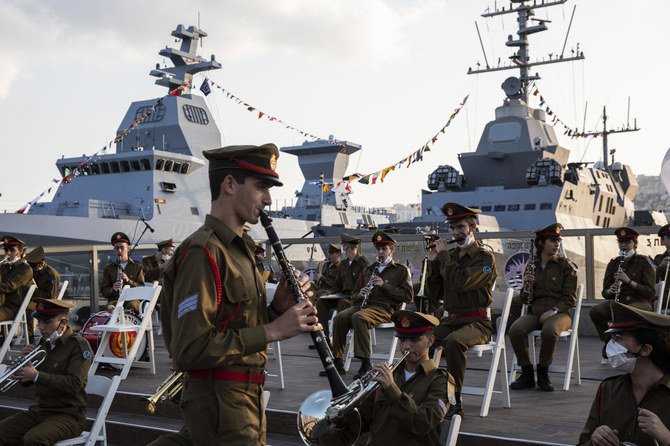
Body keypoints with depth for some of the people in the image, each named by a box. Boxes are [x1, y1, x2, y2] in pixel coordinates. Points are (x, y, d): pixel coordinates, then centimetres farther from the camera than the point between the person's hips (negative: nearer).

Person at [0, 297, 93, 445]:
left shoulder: (78, 345, -12)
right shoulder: (44, 343, 11)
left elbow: (74, 384, -23)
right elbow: (26, 381, 15)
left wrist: (37, 375, -25)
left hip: (68, 415, -7)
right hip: (38, 411, 7)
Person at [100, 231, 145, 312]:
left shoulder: (137, 266, 13)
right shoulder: (109, 268, 16)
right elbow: (103, 292, 11)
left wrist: (128, 280, -12)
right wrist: (113, 289, -12)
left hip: (132, 300, 0)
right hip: (115, 300, 0)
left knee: (132, 305, -37)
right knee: (110, 308, -36)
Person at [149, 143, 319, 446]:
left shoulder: (238, 249, 12)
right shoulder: (202, 251, -18)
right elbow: (188, 351, -24)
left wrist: (278, 309, -2)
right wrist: (272, 331, -23)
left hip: (245, 398, 9)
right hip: (220, 403, -9)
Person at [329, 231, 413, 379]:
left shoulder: (401, 270, 11)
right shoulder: (368, 270, 26)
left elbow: (408, 296, -1)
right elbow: (354, 297, 27)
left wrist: (384, 285, -9)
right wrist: (360, 294, 1)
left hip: (385, 308, -5)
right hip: (364, 305, 5)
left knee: (358, 317, -36)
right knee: (340, 317, -25)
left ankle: (366, 364, -33)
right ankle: (337, 361, -22)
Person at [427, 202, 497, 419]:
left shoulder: (484, 257, -6)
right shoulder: (451, 255, 14)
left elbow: (460, 283, -23)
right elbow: (437, 293, 14)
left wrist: (443, 255, -13)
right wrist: (433, 263, 3)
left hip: (477, 322, -6)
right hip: (451, 320, 6)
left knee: (453, 341, -36)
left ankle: (454, 401, -25)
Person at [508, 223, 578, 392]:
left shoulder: (566, 266, 6)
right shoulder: (532, 267, 15)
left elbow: (570, 298, 0)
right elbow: (525, 299, 16)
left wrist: (553, 310, -16)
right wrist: (526, 285, -6)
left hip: (559, 313, -3)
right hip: (534, 312, 3)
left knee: (549, 330, -38)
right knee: (515, 330, -28)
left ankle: (543, 374, -14)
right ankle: (527, 374, -12)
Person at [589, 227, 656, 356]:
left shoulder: (643, 262, 0)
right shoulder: (613, 263, 12)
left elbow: (650, 291, -8)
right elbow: (605, 293, 11)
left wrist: (629, 281, -21)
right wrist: (610, 291, -14)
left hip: (640, 302, -4)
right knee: (594, 311, -27)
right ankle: (608, 340, -6)